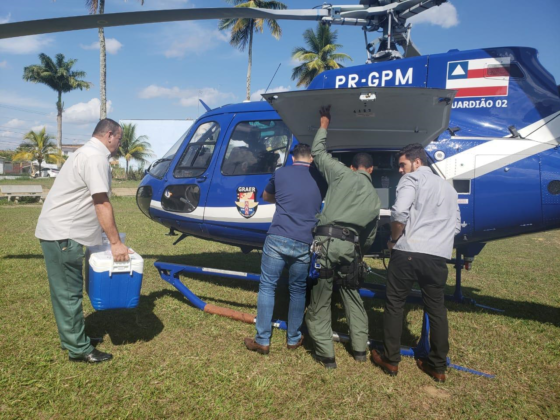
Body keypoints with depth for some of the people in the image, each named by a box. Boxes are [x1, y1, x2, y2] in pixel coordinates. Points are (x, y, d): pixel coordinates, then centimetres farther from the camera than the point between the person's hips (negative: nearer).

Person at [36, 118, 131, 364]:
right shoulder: (96, 157, -16)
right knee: (69, 292, -2)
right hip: (61, 234, -10)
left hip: (61, 232, 10)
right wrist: (116, 243, -18)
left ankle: (74, 337, 29)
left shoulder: (88, 153, 17)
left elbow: (91, 203, 22)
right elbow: (102, 205, -21)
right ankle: (79, 349, 7)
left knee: (67, 290, 17)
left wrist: (110, 238, 26)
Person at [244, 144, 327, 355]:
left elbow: (266, 196, 26)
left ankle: (262, 340, 9)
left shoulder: (280, 173, 8)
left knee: (267, 287, 7)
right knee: (298, 290, 15)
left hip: (277, 238, -1)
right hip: (304, 244, 2)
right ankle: (293, 339, 24)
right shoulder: (319, 178, 10)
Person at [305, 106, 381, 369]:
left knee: (320, 299, 4)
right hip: (351, 247, 5)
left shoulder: (343, 174, 7)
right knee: (352, 297, 21)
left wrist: (324, 124, 26)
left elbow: (318, 153, 13)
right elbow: (370, 237, 20)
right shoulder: (374, 197, 19)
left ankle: (326, 355, 8)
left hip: (327, 241, -4)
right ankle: (360, 349, 29)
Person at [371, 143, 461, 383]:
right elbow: (456, 225, 23)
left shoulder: (412, 179, 0)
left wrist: (394, 239, -4)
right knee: (436, 309, 16)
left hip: (408, 252, -6)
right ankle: (438, 366, 23)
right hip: (438, 256, 6)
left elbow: (399, 213, -17)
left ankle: (391, 360, 16)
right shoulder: (447, 186, 22)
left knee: (394, 304, 9)